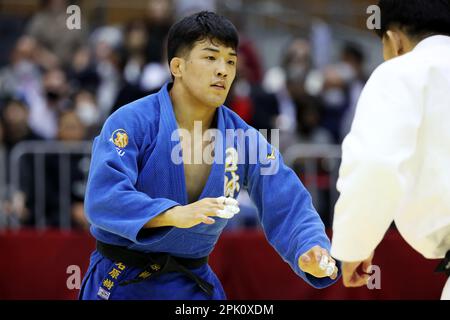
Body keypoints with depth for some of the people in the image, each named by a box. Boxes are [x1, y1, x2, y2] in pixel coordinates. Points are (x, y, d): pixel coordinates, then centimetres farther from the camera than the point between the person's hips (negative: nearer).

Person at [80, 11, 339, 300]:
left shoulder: (244, 140, -2)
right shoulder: (132, 122, -15)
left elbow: (288, 207, -7)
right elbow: (104, 197, -27)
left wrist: (312, 254, -28)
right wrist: (176, 215, -41)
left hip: (194, 287, 4)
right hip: (122, 284, -4)